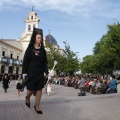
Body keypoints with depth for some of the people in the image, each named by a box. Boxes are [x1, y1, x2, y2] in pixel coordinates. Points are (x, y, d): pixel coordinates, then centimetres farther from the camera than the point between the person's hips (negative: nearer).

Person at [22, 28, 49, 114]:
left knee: (39, 89, 1)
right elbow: (25, 60, -3)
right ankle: (27, 97, 35)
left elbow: (45, 62, 9)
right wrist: (24, 72, -9)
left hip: (40, 72, 3)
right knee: (31, 89, 0)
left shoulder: (42, 50, 7)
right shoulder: (30, 48, -2)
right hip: (31, 72, -3)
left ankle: (37, 106, 12)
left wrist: (47, 72, 3)